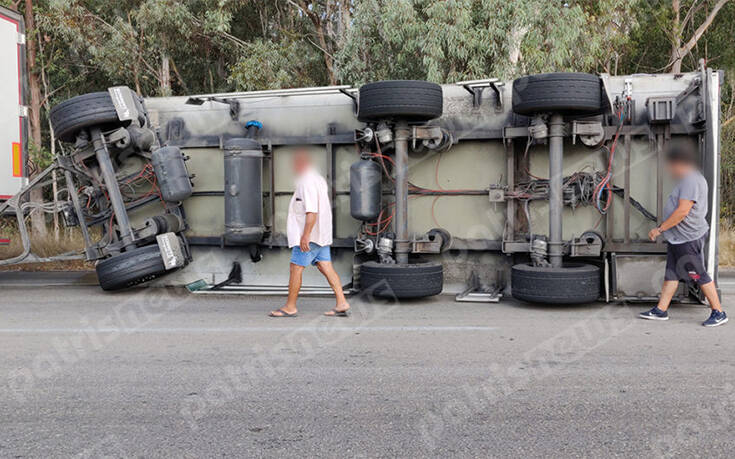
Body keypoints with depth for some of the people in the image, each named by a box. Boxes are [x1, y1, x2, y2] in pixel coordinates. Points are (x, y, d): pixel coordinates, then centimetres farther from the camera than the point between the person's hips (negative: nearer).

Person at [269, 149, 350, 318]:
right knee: (327, 268, 7)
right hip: (321, 234, 10)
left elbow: (312, 211, -24)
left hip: (309, 235, -10)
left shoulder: (307, 182, -16)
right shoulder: (319, 179, 16)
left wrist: (305, 236, -25)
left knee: (296, 269, -1)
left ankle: (290, 307, 8)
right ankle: (342, 303, 4)